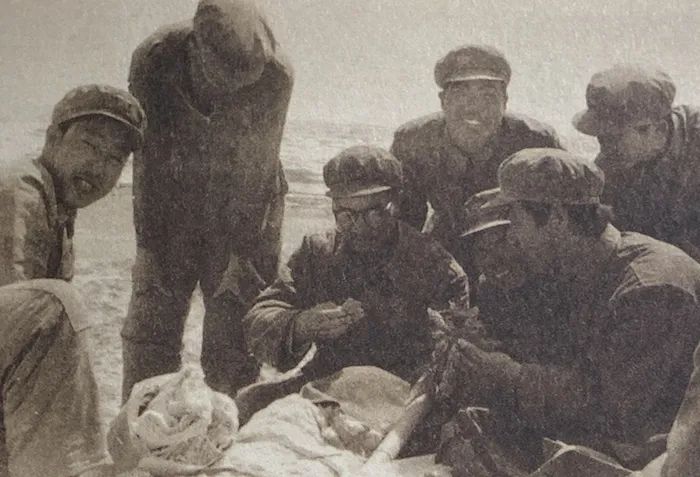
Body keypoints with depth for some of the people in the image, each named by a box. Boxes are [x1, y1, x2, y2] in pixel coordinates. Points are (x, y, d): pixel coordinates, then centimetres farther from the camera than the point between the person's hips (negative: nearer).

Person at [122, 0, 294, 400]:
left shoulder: (275, 76, -23)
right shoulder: (152, 63, -21)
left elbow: (256, 170, -17)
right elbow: (147, 162, -14)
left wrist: (243, 257, -14)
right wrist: (150, 246, -11)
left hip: (246, 213, -1)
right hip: (169, 213, 1)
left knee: (232, 342, -3)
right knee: (150, 330, 1)